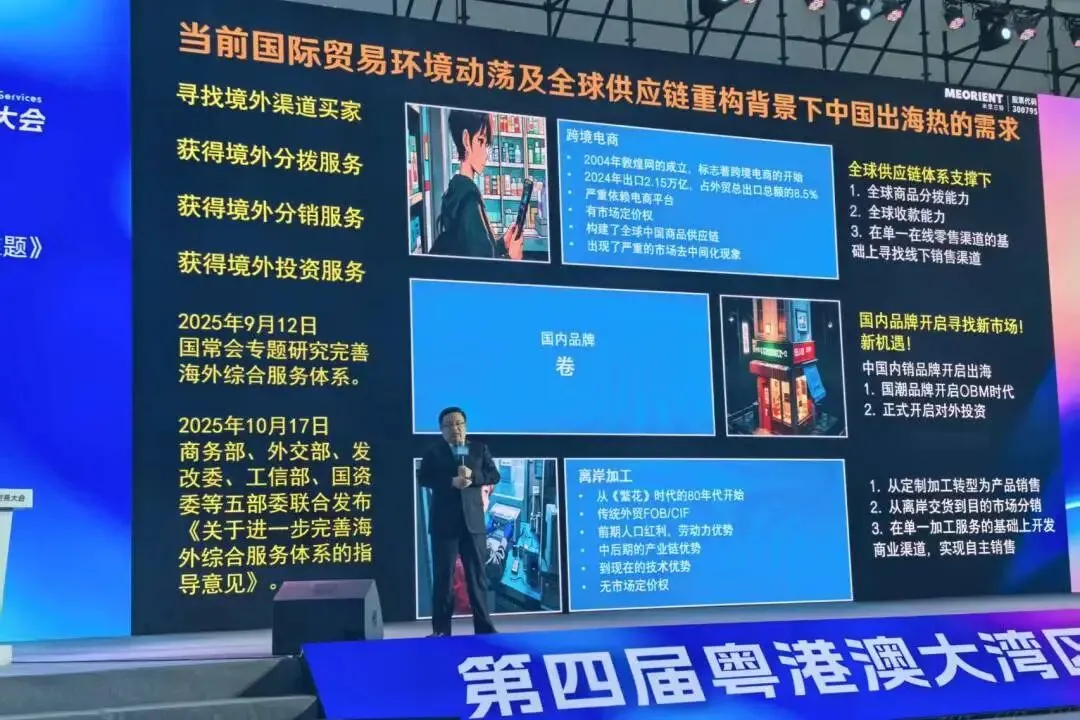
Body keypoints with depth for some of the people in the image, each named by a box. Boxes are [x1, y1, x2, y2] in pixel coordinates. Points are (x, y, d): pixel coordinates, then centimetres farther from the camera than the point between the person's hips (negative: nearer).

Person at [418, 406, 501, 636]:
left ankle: (484, 627, 8)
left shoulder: (480, 449, 11)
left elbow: (494, 476, 3)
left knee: (477, 574, 3)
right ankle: (441, 629, 4)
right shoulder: (433, 452, 7)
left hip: (473, 521, 1)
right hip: (444, 522, -1)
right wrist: (451, 481, -19)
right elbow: (424, 478, -5)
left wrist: (473, 475, -15)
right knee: (443, 575, 0)